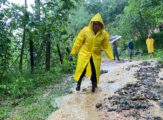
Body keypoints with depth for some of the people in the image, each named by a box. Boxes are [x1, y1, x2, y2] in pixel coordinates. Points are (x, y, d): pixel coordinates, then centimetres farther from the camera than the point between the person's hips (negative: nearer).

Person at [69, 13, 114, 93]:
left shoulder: (104, 34, -6)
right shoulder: (85, 30, -12)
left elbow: (106, 46, 3)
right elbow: (78, 42, -6)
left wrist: (111, 56, 0)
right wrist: (73, 52, -3)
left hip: (96, 56, 2)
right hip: (84, 54, -2)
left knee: (95, 71, 5)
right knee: (81, 69, -4)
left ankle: (94, 86, 27)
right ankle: (78, 84, 23)